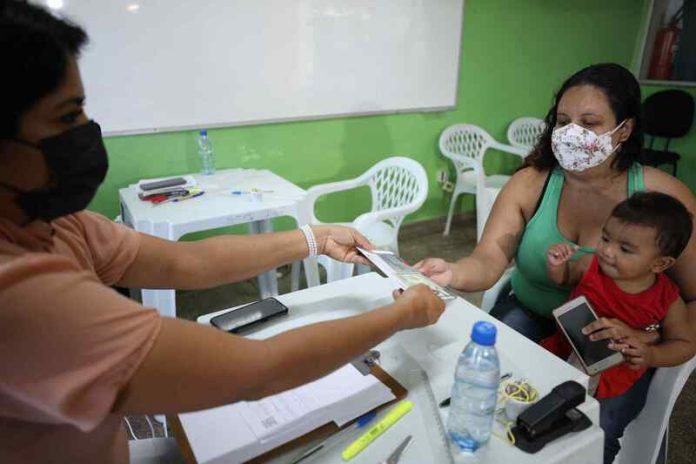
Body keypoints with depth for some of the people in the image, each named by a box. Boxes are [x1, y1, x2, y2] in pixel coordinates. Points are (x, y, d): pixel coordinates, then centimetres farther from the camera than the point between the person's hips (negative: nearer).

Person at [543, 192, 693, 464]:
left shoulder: (667, 300, -13)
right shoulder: (591, 265, -11)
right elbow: (563, 277, 11)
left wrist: (651, 356, -19)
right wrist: (555, 264, -12)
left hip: (618, 379, -2)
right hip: (566, 351, 2)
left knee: (599, 435, -17)